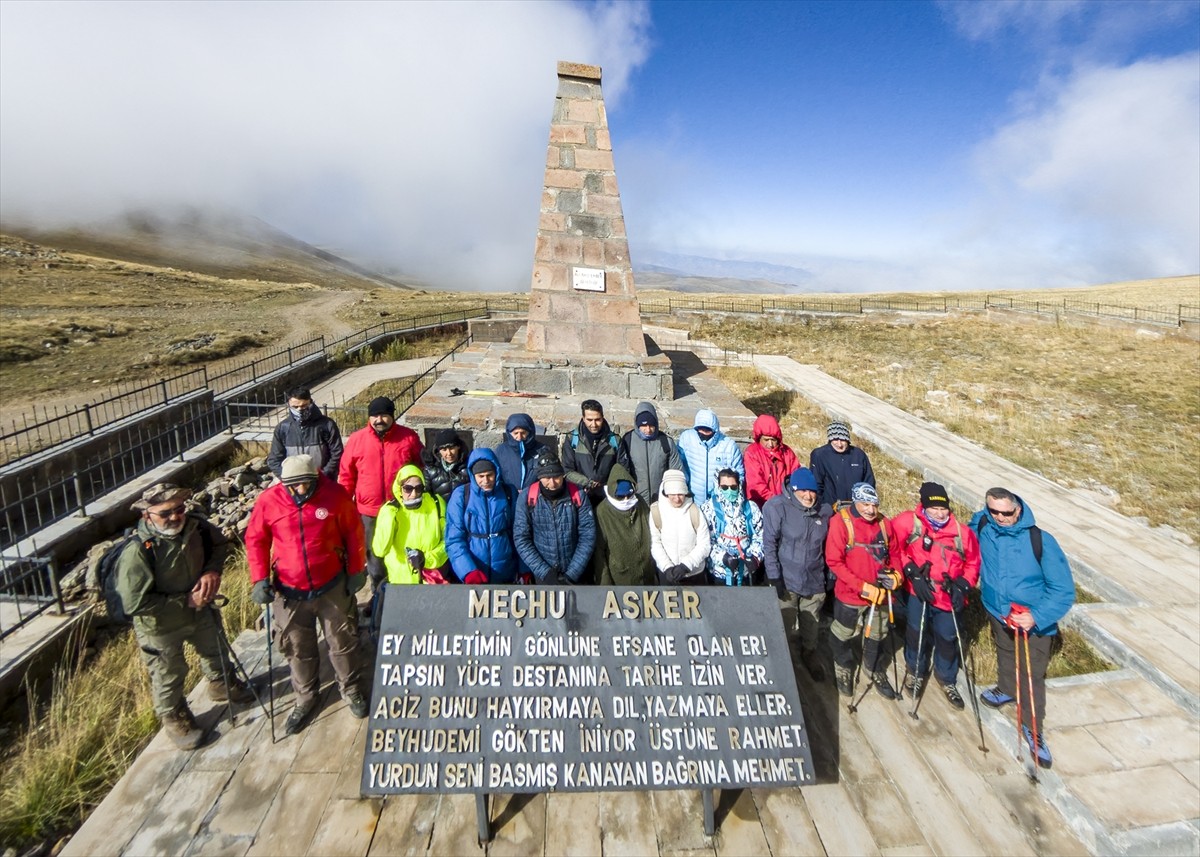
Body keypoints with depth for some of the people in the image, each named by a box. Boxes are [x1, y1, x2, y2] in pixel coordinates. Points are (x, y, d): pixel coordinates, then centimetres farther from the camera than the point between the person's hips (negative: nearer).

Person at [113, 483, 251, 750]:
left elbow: (219, 543, 1)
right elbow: (135, 603, -30)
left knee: (215, 650, 28)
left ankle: (222, 685, 57)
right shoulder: (137, 552, -33)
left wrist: (213, 570, -17)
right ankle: (174, 718, 46)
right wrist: (186, 601, -27)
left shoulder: (195, 526, -20)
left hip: (201, 611, 5)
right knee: (169, 676, 18)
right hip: (162, 626, -5)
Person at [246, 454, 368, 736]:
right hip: (290, 592, 1)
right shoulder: (268, 501, -14)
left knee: (343, 641, 15)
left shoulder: (335, 494, -17)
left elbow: (354, 532, -5)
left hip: (333, 587, -1)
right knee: (298, 649, 18)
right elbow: (255, 540, 1)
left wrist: (356, 570, -2)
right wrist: (260, 579, -6)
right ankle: (305, 698, 42)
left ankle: (351, 689, 38)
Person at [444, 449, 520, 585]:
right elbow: (454, 540, -12)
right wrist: (468, 571, -24)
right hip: (472, 576, -1)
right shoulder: (460, 495, -11)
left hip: (505, 574, 1)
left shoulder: (509, 493, -5)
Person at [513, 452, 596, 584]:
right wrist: (545, 573, -15)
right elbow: (521, 538, -11)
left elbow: (588, 536, -10)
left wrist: (572, 574, -14)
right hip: (542, 574, 0)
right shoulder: (527, 497, -12)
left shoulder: (578, 495, -12)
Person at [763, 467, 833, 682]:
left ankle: (809, 655, 43)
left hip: (815, 582, 4)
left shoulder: (825, 511, 4)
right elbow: (769, 544, -11)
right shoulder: (777, 507, -10)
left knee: (811, 627, 17)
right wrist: (775, 578, -14)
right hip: (786, 582, -4)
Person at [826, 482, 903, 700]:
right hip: (850, 594, -3)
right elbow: (834, 561, -19)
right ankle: (843, 670, 45)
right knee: (843, 636, 17)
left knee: (876, 636, 23)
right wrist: (863, 587, -22)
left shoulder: (884, 523, -5)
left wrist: (896, 575, -8)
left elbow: (894, 553, 11)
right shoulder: (840, 521, -18)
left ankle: (874, 671, 50)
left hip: (881, 594, 4)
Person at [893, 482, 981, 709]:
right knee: (916, 633, 11)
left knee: (948, 639, 16)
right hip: (919, 592, -2)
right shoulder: (909, 522, -15)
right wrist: (913, 573, -12)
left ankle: (947, 681, 42)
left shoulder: (962, 532, -8)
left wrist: (962, 586, -6)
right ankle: (915, 671, 39)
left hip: (949, 597, 2)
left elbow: (973, 563, 6)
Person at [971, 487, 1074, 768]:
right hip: (998, 612, 4)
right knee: (1005, 654, 27)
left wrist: (1036, 617, -29)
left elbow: (1063, 590, -21)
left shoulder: (1041, 540, -26)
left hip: (1035, 621, -4)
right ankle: (1006, 690, 54)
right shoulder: (982, 525, -16)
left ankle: (1032, 728, 26)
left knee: (1033, 675, 5)